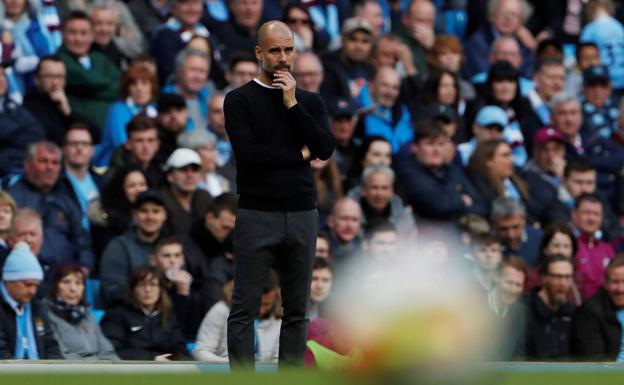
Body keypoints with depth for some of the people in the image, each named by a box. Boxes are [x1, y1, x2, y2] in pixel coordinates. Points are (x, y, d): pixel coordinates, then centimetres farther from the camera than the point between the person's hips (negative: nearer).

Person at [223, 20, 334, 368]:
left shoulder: (310, 101, 10)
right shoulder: (240, 100, -2)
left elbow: (326, 149, -6)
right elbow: (248, 154, -16)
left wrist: (292, 104, -11)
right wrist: (300, 155, -8)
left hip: (302, 216, 4)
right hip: (257, 217, -4)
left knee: (297, 310, 7)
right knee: (245, 310, -3)